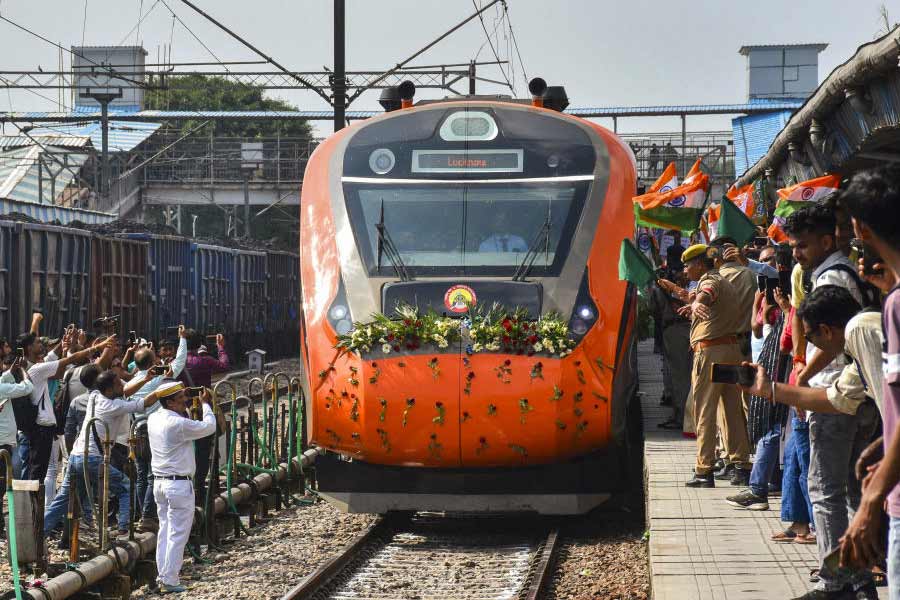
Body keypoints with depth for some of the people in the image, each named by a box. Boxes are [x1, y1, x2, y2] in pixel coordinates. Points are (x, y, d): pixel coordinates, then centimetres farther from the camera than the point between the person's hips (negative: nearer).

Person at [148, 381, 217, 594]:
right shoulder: (178, 424, -20)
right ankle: (170, 581, -3)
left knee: (164, 531, 14)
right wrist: (205, 404, 3)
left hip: (159, 481, 8)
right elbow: (208, 427, -11)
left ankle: (163, 577, 16)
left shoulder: (153, 419, 6)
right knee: (177, 534, -3)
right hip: (179, 484, -8)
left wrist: (186, 406, 16)